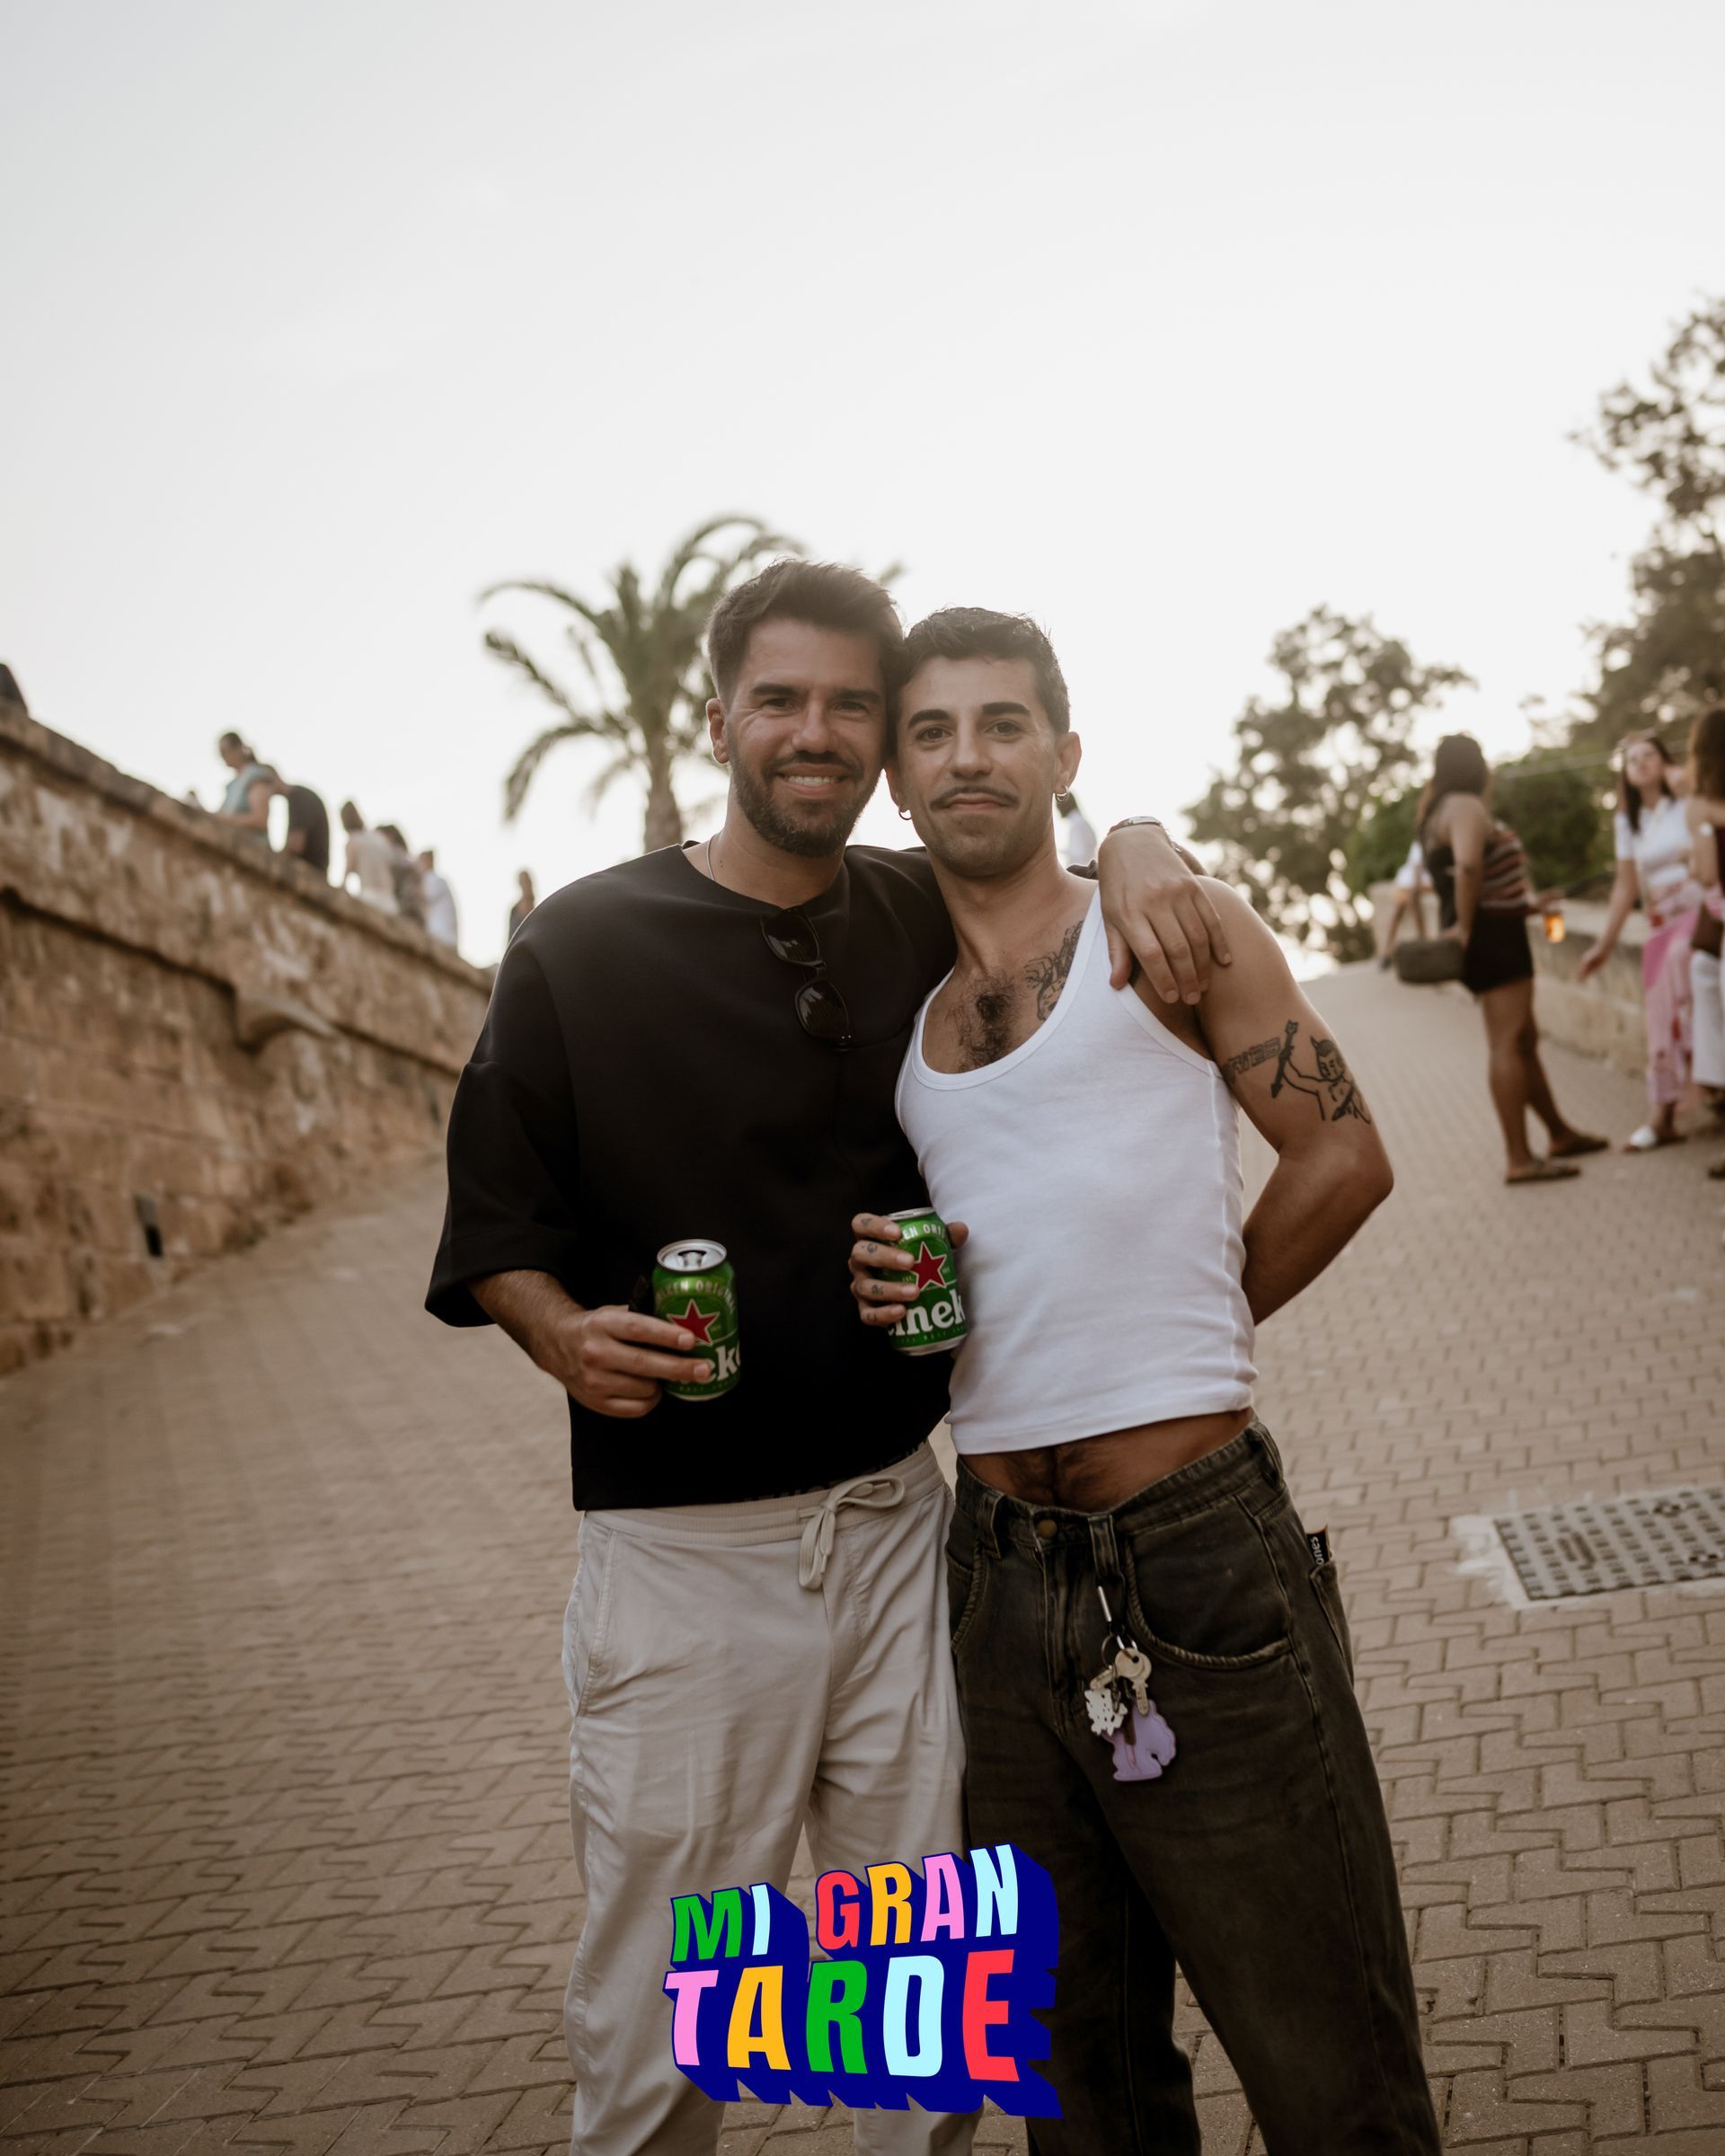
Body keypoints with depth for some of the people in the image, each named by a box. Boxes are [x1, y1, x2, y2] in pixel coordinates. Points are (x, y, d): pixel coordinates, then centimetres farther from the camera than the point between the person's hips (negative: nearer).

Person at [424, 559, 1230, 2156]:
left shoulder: (924, 918, 5)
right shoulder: (579, 948, -4)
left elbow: (1096, 838, 20)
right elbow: (492, 1233, 0)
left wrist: (1137, 856, -5)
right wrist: (563, 1333, -21)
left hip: (897, 1525, 4)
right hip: (679, 1555, -3)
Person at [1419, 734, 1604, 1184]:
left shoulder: (1439, 812, 20)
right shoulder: (1466, 806, -13)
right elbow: (1467, 865, -31)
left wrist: (1526, 905, 30)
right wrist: (1465, 926, -24)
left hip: (1493, 935, 11)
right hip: (1490, 933, -11)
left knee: (1524, 1040, 18)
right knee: (1508, 1042, -12)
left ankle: (1560, 1134, 29)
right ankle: (1519, 1158, -14)